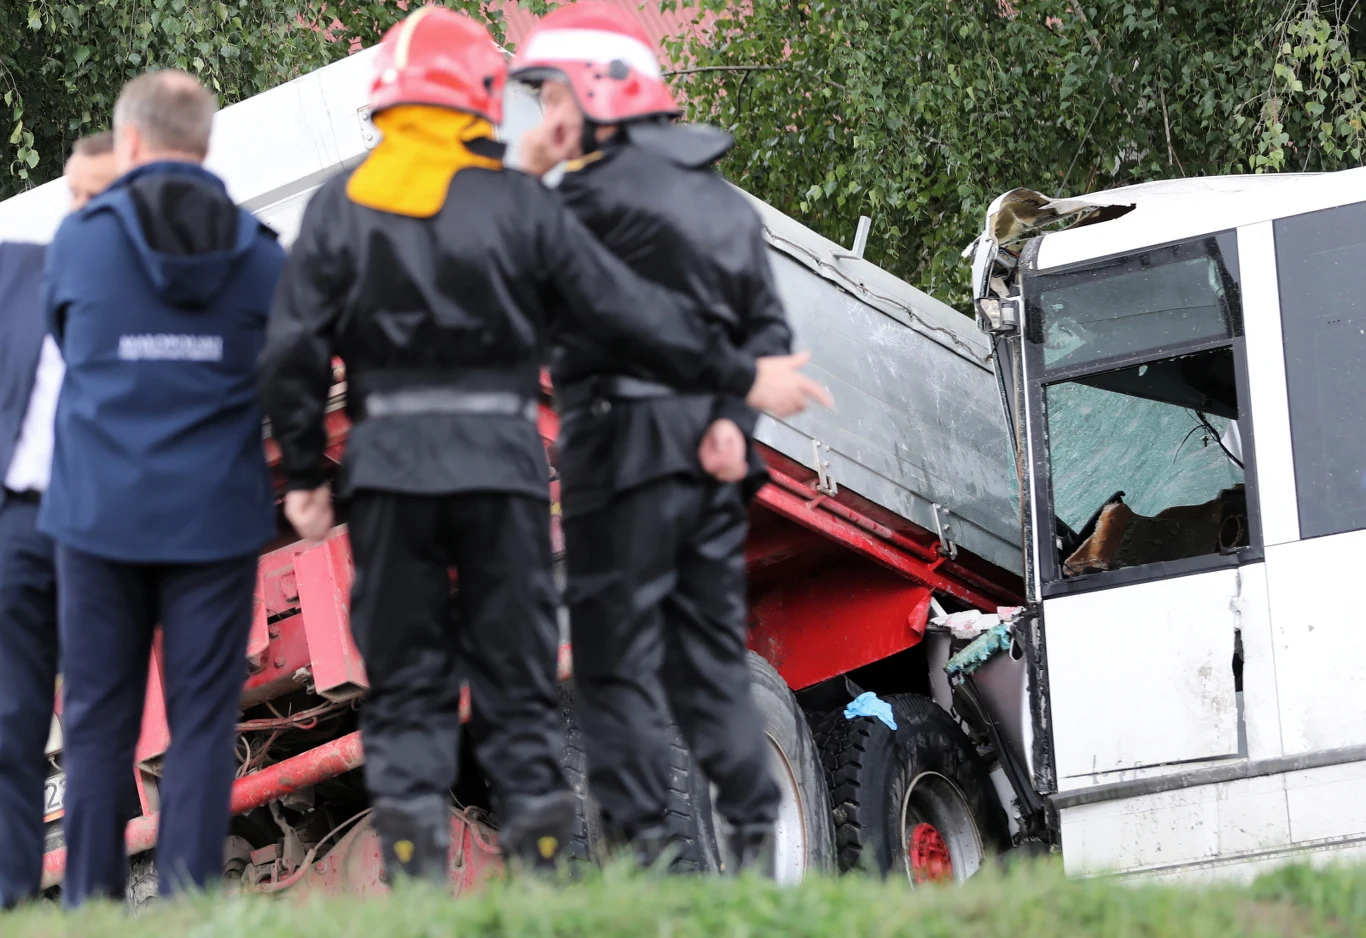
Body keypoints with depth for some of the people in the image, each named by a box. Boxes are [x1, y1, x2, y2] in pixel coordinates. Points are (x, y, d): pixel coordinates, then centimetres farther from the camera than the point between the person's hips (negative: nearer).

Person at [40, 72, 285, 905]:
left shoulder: (80, 237, -2)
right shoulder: (259, 250, 0)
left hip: (101, 513, 0)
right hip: (216, 515, 0)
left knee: (99, 719, 6)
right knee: (204, 721, 2)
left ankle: (92, 907, 6)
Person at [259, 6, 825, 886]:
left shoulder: (342, 206, 4)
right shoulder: (518, 202, 0)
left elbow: (293, 351, 0)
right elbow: (628, 308, 1)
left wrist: (305, 473, 8)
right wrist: (741, 378, 9)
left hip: (388, 458, 1)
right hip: (500, 458, -1)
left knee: (405, 680, 5)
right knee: (517, 676, 6)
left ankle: (415, 876, -2)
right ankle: (540, 864, 4)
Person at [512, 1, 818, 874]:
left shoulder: (600, 189, -12)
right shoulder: (726, 200, 15)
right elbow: (768, 328, 11)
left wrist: (525, 176, -2)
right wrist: (734, 415, 3)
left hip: (625, 445, -8)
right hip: (711, 452, 8)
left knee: (619, 653, -2)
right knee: (712, 650, 12)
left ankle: (647, 843, -4)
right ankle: (754, 833, 8)